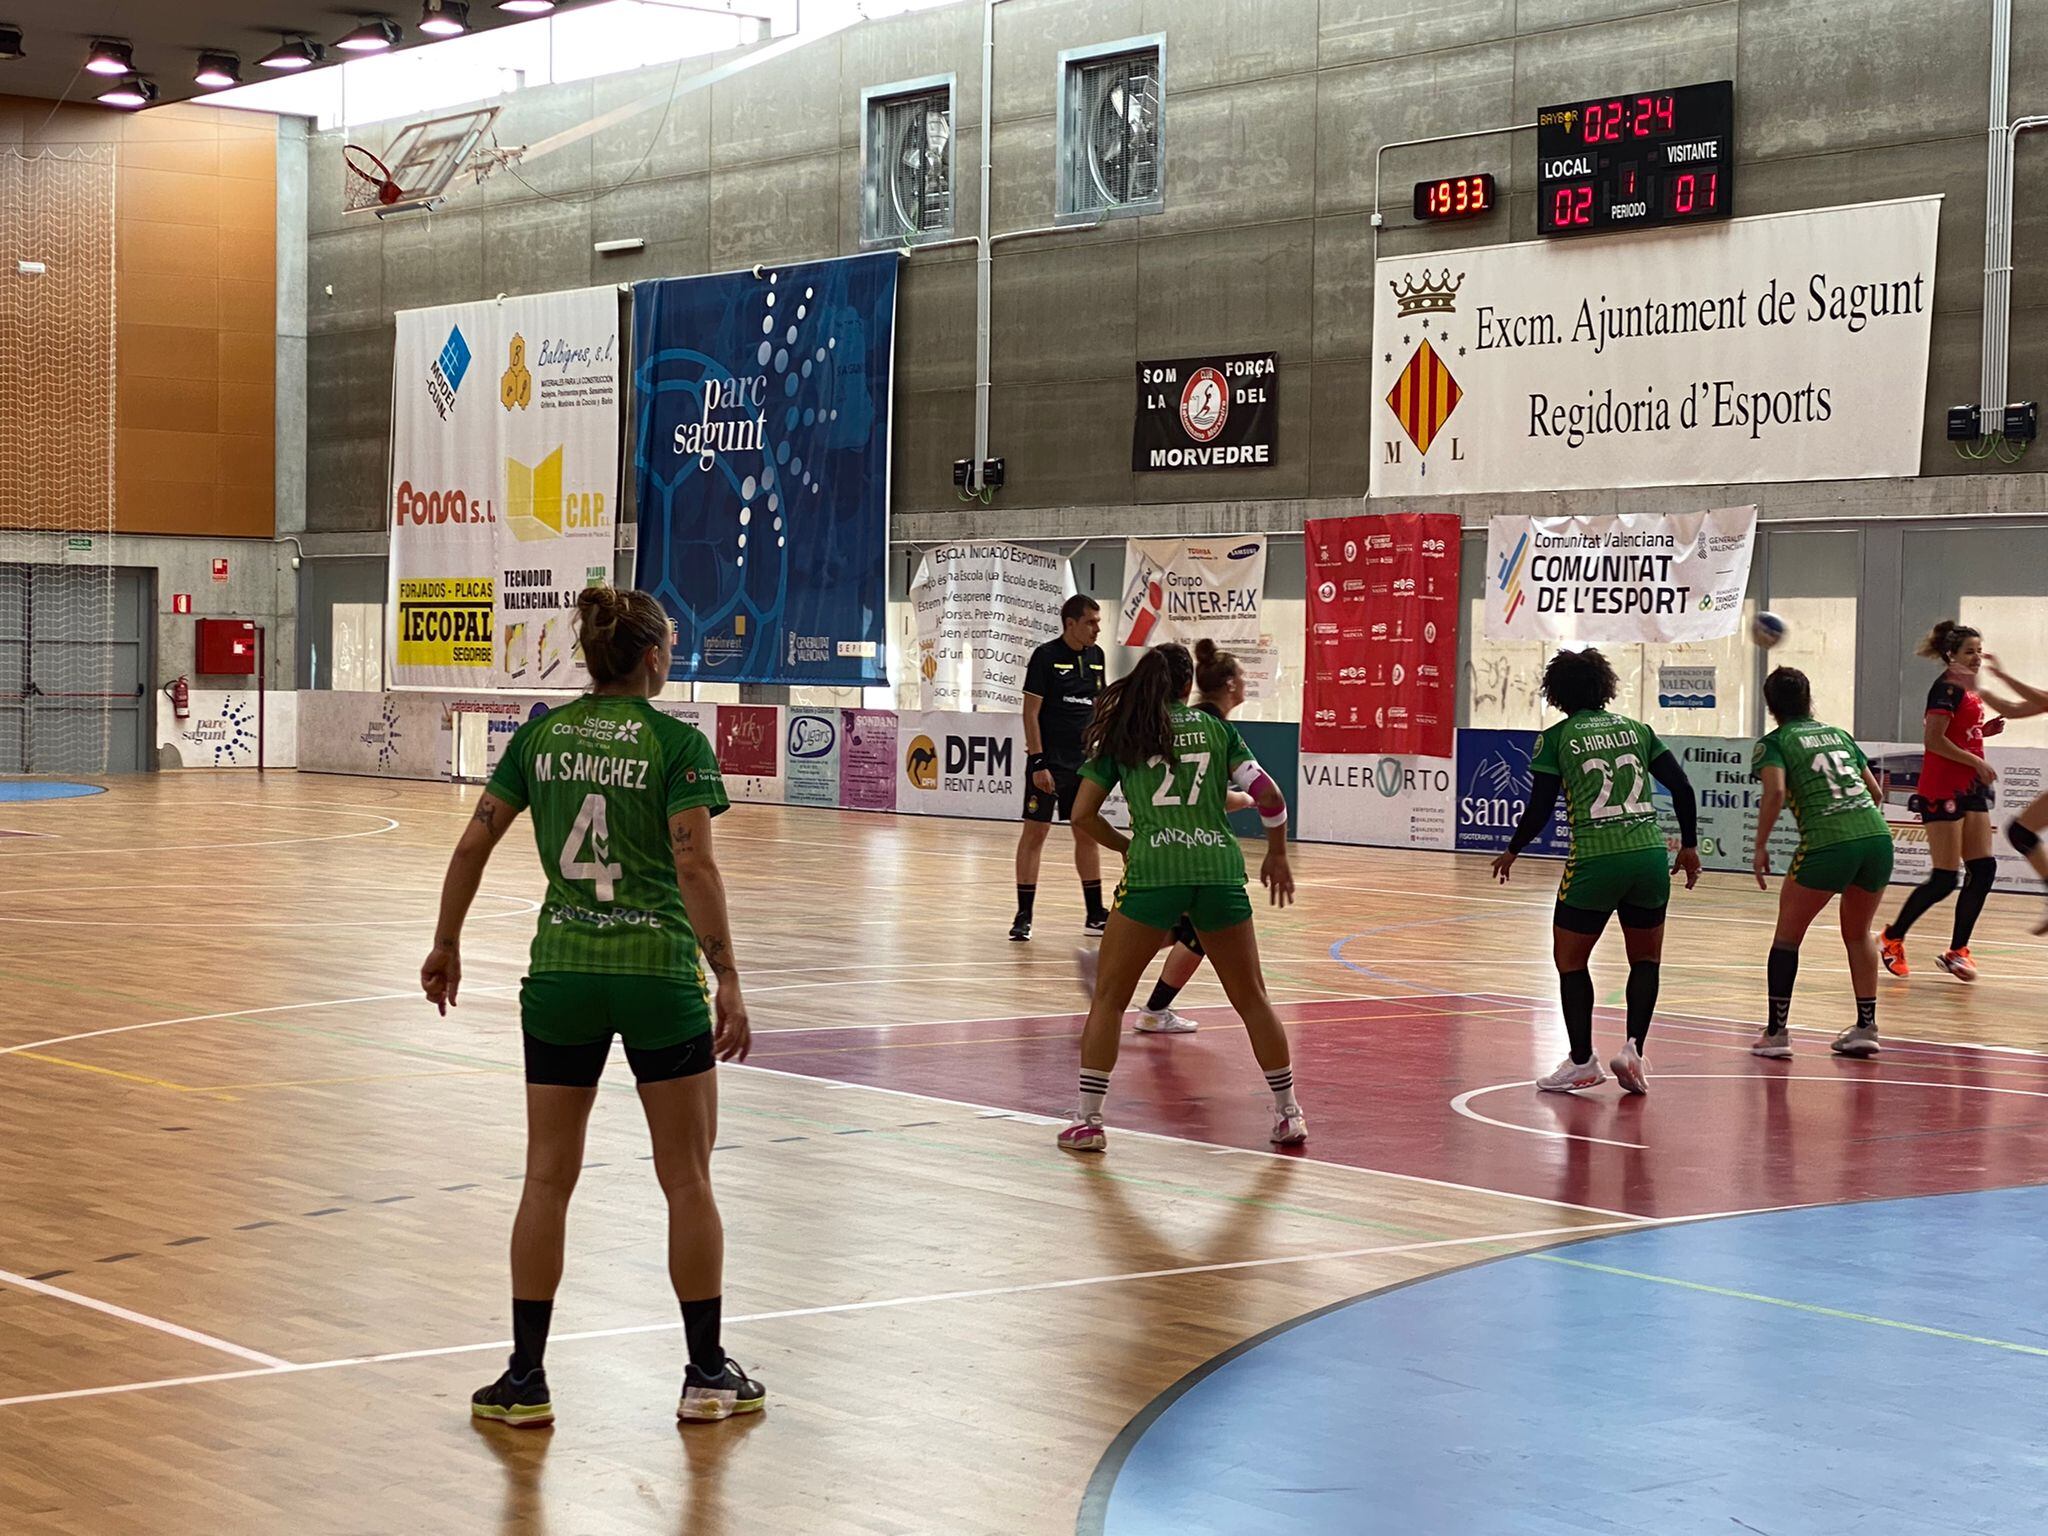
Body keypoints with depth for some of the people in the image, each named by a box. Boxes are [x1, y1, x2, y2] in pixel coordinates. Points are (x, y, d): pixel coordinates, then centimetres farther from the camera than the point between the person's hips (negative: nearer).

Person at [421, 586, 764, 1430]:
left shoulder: (540, 735, 7)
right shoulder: (678, 744, -6)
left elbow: (473, 843, 7)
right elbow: (695, 866, -15)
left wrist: (445, 946, 16)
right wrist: (727, 978, -14)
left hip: (559, 972, 3)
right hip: (659, 973, -3)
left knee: (547, 1178, 10)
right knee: (687, 1181, 8)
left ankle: (525, 1378, 11)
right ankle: (707, 1373, 15)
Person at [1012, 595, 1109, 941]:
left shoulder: (1095, 656, 8)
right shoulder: (1046, 656, -10)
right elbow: (1031, 712, -12)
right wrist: (1038, 762, -17)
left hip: (1083, 763, 6)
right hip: (1049, 761, -6)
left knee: (1088, 833, 11)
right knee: (1034, 833, -3)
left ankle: (1095, 913, 19)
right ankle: (1023, 916, 2)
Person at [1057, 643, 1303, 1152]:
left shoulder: (1121, 734, 12)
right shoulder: (1216, 728, 15)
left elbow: (1082, 814, 7)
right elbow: (1267, 794, 6)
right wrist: (1277, 855, 19)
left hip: (1152, 872, -2)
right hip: (1220, 868, 2)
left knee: (1108, 997, 11)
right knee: (1252, 999, 15)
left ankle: (1087, 1119, 5)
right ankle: (1288, 1114, 19)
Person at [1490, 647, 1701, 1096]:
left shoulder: (1556, 739, 3)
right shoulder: (1636, 730, 12)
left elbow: (1539, 810, 0)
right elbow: (1681, 787, 8)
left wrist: (1511, 851, 17)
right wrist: (1689, 845, 18)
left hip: (1594, 861, -3)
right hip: (1650, 856, 3)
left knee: (1570, 961, 15)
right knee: (1646, 959, 20)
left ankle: (1582, 1062, 12)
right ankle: (1633, 1047, 3)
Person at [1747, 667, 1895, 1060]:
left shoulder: (1774, 743, 7)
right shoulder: (1839, 734, 22)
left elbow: (1775, 792, -11)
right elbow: (1876, 791, 23)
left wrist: (1760, 847, -5)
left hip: (1827, 843, -5)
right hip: (1877, 836, 5)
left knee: (1787, 935, 12)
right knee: (1858, 933, 24)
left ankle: (1777, 1032, 10)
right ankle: (1866, 1027, 21)